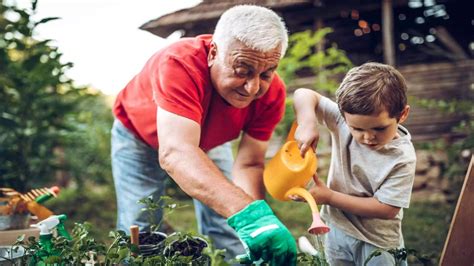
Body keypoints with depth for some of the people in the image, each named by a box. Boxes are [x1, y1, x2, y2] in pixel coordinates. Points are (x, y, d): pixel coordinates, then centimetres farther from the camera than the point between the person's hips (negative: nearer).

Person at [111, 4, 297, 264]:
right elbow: (176, 153, -54)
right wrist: (248, 213, -65)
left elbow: (249, 165, -23)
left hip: (208, 140, 3)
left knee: (228, 232, -1)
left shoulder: (271, 92, -28)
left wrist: (256, 223, -43)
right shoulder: (180, 64, -42)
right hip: (140, 136, -3)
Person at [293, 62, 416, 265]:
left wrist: (329, 197, -23)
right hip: (336, 227, 4)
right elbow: (304, 95, -13)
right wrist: (307, 123, -33)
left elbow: (386, 209, -23)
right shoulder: (345, 119, -17)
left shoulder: (402, 158, -25)